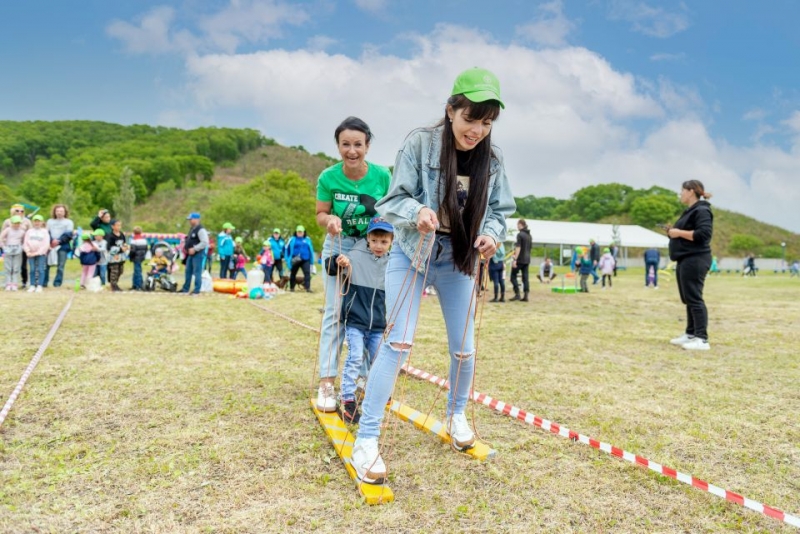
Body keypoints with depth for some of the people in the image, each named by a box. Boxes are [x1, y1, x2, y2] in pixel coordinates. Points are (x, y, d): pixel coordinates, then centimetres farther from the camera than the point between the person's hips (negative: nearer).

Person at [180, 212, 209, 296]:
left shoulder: (200, 230, -16)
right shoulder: (192, 229, 15)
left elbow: (205, 243, -23)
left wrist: (194, 249, -22)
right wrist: (185, 244, 12)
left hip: (198, 254, -10)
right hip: (191, 254, 10)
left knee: (197, 272, -6)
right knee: (188, 271, 14)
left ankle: (197, 291, -1)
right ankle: (185, 290, 22)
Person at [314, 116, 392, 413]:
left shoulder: (382, 175, -15)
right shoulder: (328, 177, -15)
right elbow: (321, 213, -4)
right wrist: (330, 220, -25)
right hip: (339, 247, -1)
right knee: (335, 313, -4)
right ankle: (326, 383, -1)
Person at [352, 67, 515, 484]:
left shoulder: (492, 159, -6)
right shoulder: (420, 143, -16)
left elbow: (499, 211, 3)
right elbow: (392, 201, -15)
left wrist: (491, 235, -19)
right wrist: (416, 211, -36)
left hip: (459, 261, 4)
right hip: (412, 254, -3)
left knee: (464, 349, 9)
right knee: (398, 342, -11)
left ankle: (456, 415, 38)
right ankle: (366, 438, -2)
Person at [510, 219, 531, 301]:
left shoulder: (520, 235, -11)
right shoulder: (529, 235, 14)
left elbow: (518, 248, -18)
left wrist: (515, 259, -19)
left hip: (520, 259, -7)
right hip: (527, 260, 7)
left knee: (513, 276, 1)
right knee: (525, 277, 6)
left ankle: (517, 294, -7)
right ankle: (526, 296, 3)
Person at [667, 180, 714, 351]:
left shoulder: (702, 210, -11)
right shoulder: (690, 211, 21)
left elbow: (703, 234, -23)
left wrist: (679, 232, -17)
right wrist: (673, 231, 9)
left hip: (695, 260, -11)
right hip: (685, 260, 11)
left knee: (694, 298, -12)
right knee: (688, 299, 12)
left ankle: (702, 339, -11)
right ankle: (691, 334, 19)